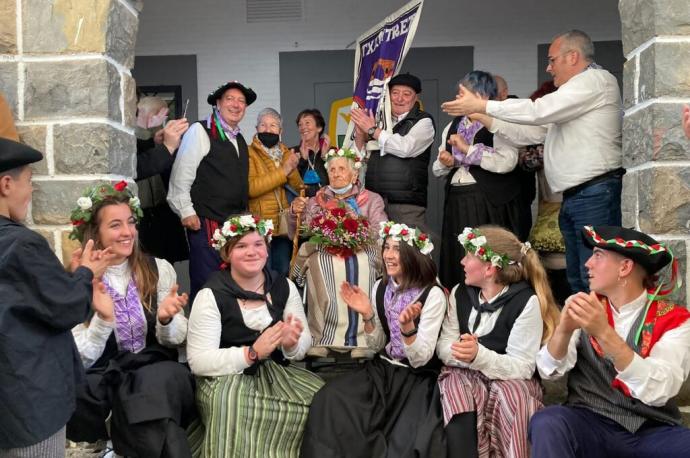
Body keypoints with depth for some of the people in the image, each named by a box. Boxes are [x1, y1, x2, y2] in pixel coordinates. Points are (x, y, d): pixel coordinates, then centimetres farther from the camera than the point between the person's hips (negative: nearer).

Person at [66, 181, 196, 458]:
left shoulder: (159, 269, 3)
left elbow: (176, 340, 5)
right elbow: (81, 360, -4)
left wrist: (166, 319, -18)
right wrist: (103, 319, -21)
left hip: (160, 373, 1)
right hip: (104, 383, 0)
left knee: (162, 379, -32)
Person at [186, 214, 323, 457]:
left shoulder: (284, 286, 1)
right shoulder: (211, 295, -11)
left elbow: (305, 341, 2)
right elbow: (198, 361, -16)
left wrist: (291, 344, -22)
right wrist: (252, 353, -27)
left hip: (278, 372, 4)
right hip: (227, 378, -4)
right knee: (232, 404, -36)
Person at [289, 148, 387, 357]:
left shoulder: (372, 199, 19)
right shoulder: (315, 202, 24)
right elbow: (296, 236, 18)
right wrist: (295, 213, 0)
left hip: (360, 252, -1)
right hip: (323, 253, 1)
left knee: (358, 267, -36)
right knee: (318, 264, -35)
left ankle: (359, 339, -33)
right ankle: (321, 339, -31)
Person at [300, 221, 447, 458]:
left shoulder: (432, 294, -15)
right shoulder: (380, 287, 1)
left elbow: (420, 360, -16)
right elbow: (376, 346, 7)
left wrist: (407, 324, -33)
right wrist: (367, 315, -10)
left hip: (418, 379, -5)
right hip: (382, 369, 5)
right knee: (329, 400, -17)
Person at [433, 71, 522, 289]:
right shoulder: (453, 125, 17)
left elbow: (507, 162, -20)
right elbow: (437, 170, 21)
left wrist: (468, 149, -14)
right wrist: (445, 163, -2)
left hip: (489, 203, -6)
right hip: (456, 201, 6)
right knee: (457, 262, 6)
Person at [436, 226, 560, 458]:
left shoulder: (526, 301, -12)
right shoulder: (460, 293, 3)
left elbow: (521, 368, -15)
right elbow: (444, 346, -2)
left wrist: (479, 355, -32)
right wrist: (463, 354, -25)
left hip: (510, 380, -3)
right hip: (465, 375, 3)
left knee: (512, 394, -35)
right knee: (455, 383, -30)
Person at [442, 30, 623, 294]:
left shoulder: (596, 80, -6)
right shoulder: (571, 94, 25)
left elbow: (538, 111, -14)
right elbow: (534, 132, 21)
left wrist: (482, 106, -8)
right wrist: (488, 119, 14)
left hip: (594, 194, -10)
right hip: (573, 197, 10)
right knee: (576, 281, 13)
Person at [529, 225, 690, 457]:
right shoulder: (584, 307, 4)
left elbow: (658, 391, -19)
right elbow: (548, 371, -6)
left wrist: (604, 333, -30)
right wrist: (564, 330, -26)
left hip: (653, 431, 0)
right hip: (591, 423, 0)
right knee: (547, 422, -30)